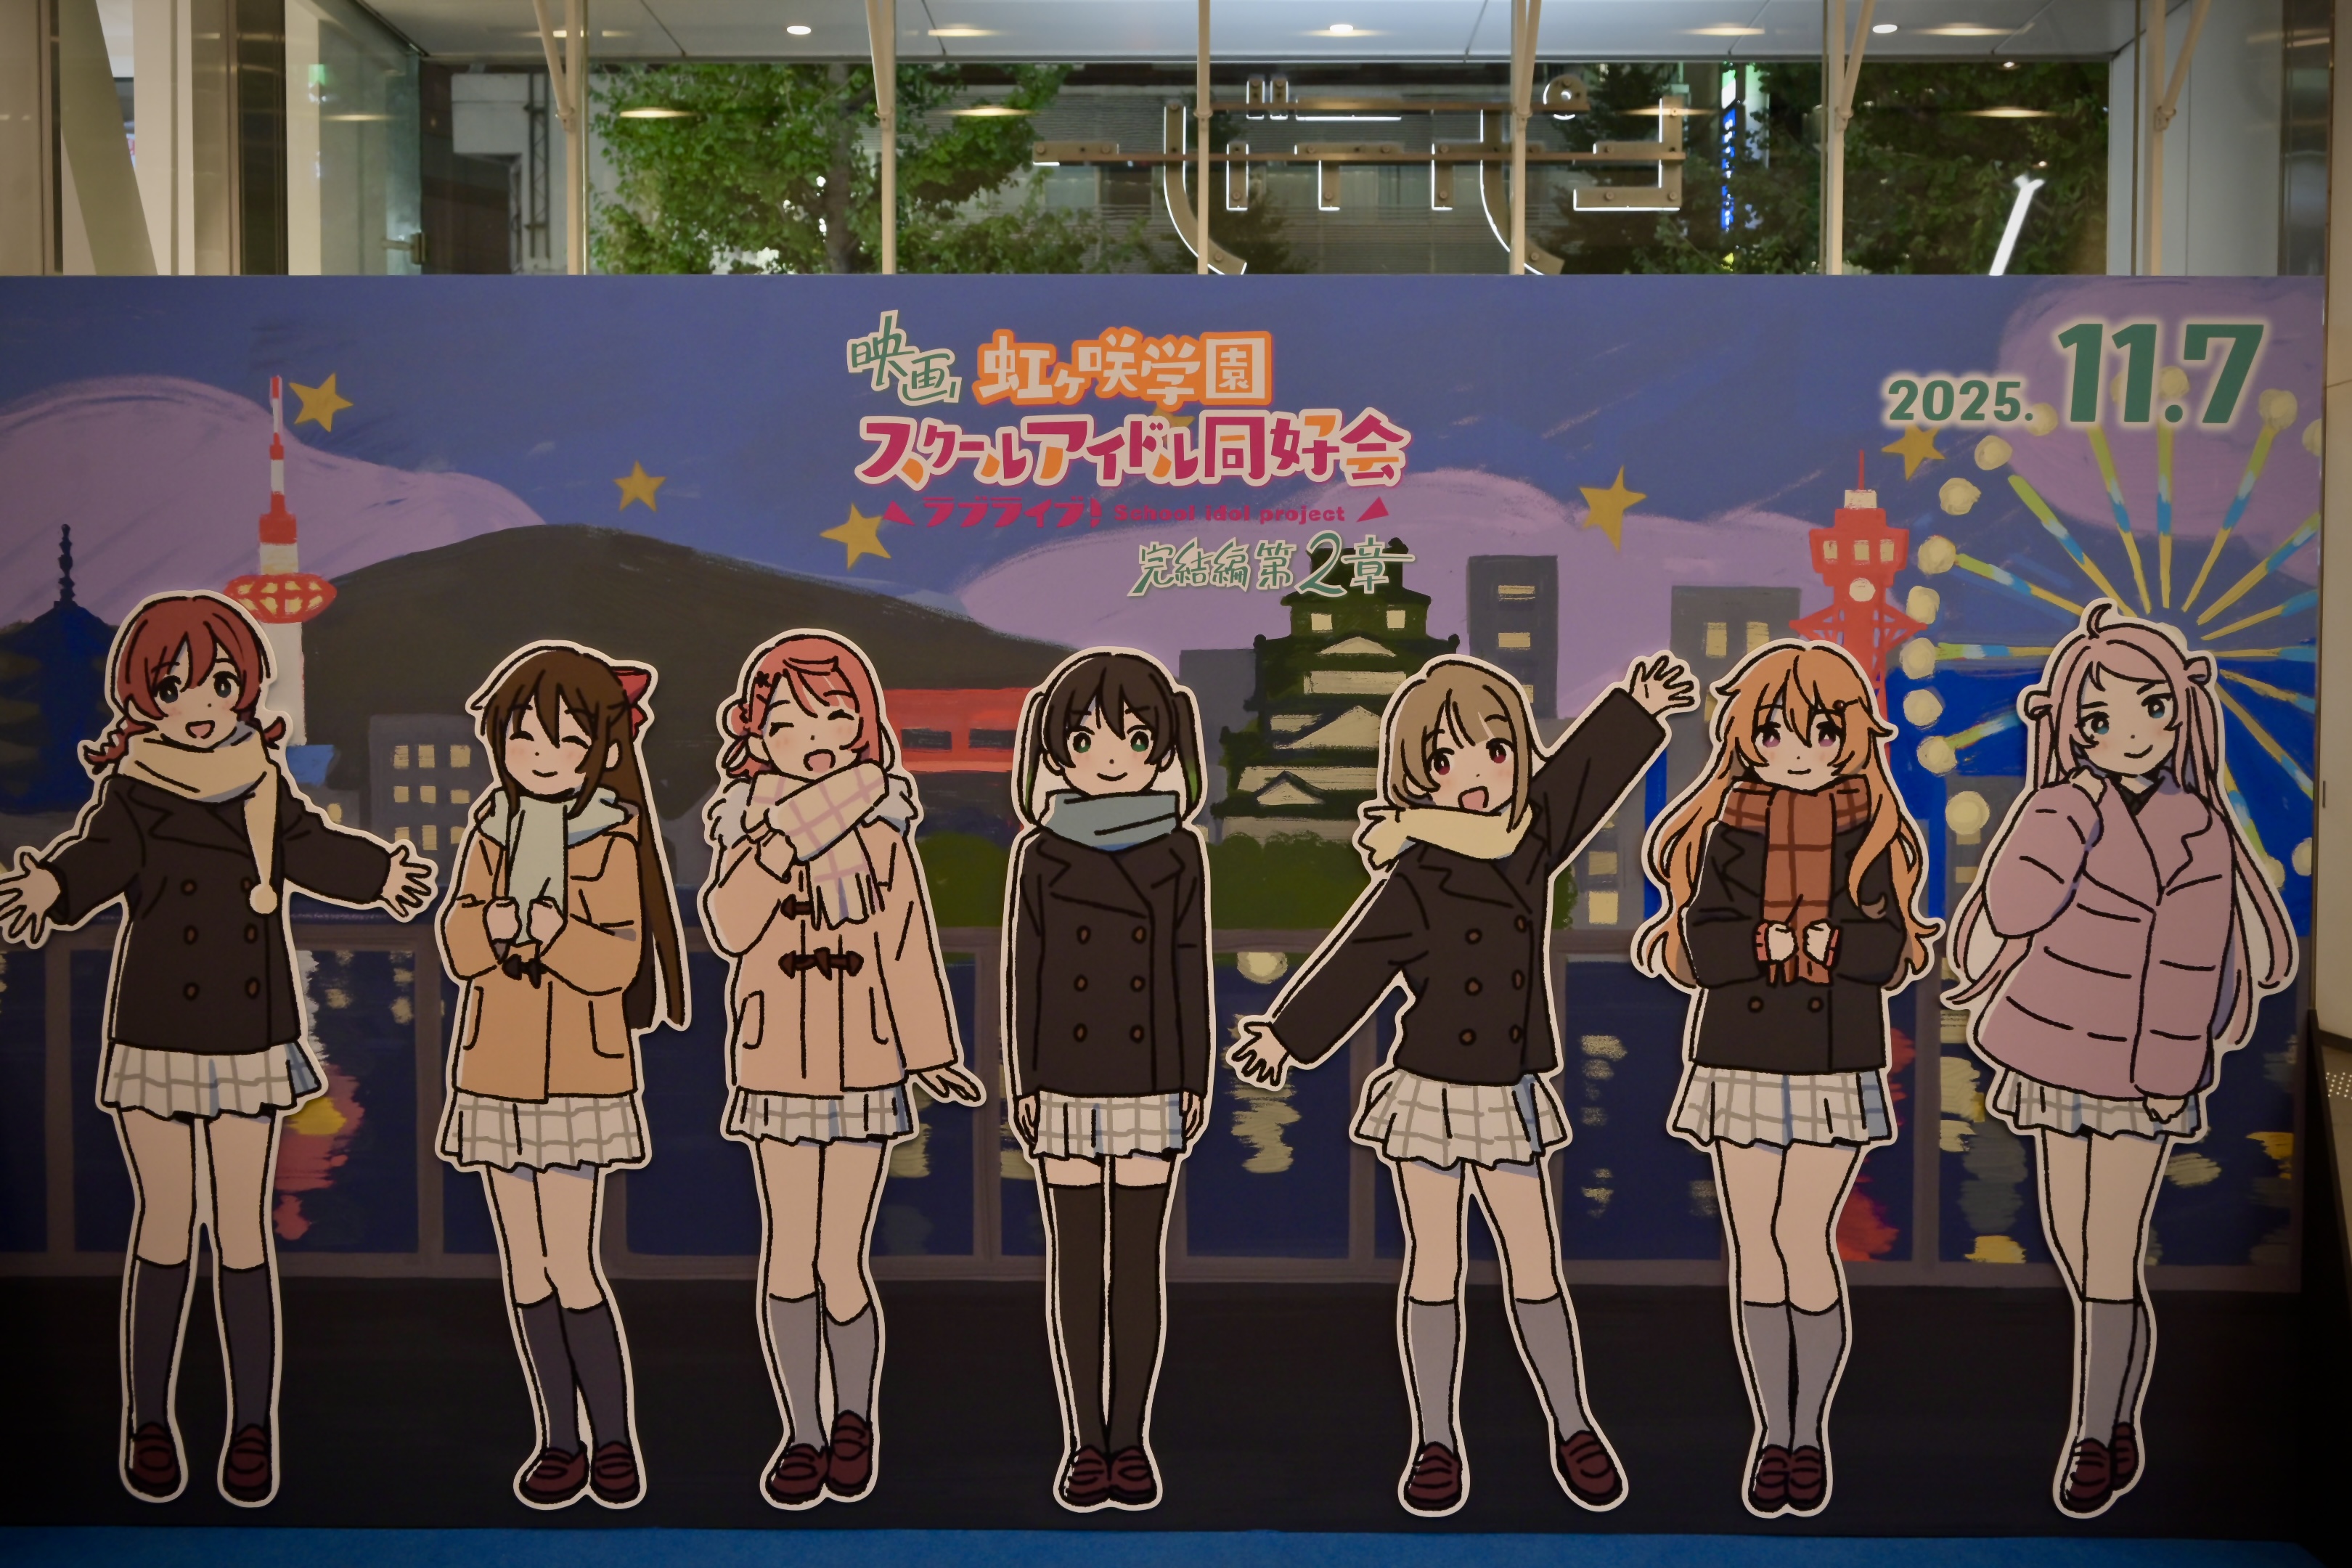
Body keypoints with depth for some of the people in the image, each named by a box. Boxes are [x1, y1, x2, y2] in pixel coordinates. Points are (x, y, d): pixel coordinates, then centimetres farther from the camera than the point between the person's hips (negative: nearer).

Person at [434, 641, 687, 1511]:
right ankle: (560, 1441, 18)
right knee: (525, 1271, 8)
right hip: (496, 1082, 5)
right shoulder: (491, 836, 7)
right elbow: (457, 948, 0)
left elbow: (619, 959, -14)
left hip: (580, 1087, -5)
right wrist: (493, 924, -19)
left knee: (572, 1268, -5)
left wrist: (555, 933, -27)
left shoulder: (611, 843, -7)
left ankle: (613, 1438, 10)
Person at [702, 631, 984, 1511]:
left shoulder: (882, 833, 0)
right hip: (777, 1077, 1)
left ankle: (855, 1419, 23)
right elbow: (730, 930, -16)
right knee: (788, 1262, 4)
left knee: (843, 1265, 0)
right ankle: (802, 1436, 19)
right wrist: (779, 840, -25)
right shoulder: (748, 828, 0)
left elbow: (909, 950, 4)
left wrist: (931, 1056, 5)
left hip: (864, 1075, -1)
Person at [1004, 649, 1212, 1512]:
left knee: (1139, 1262, 5)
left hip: (1149, 1088, 0)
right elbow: (1023, 972, 1)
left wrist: (1196, 1080, 1)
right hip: (1068, 1088, 0)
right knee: (1074, 1262, 4)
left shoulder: (1179, 852, 1)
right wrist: (1022, 1082, -1)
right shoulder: (1039, 853, -1)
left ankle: (1130, 1441, 14)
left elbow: (1188, 971, 3)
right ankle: (1085, 1444, 13)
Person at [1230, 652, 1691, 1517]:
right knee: (1434, 1269, 5)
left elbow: (1580, 775, 14)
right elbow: (1352, 969, -17)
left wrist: (1637, 709, 20)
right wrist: (1287, 1033, -26)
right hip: (1431, 1096, -4)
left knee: (1535, 1267, 9)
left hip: (1510, 1098, 4)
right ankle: (1436, 1444, 16)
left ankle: (1573, 1429, 24)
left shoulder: (1530, 847, 1)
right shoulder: (1411, 885, -13)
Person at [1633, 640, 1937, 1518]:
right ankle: (1772, 1433, 18)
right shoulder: (1727, 830, 1)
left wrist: (1829, 942, -26)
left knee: (1805, 1244, -5)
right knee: (1754, 1251, 5)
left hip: (1837, 1071, -1)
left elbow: (1888, 948, -9)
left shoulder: (1869, 833, 1)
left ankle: (1808, 1432, 12)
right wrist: (1767, 941, -25)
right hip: (1740, 1065, 1)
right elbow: (1703, 945, -8)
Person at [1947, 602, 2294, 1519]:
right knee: (2078, 1260, 9)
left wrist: (2172, 1069, -7)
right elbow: (2013, 909, -19)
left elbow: (2193, 966, -4)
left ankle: (2096, 1440, 6)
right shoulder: (2065, 807, -3)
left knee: (2110, 1264, -3)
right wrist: (2075, 806, -19)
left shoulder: (2198, 831, -4)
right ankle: (2118, 1431, 24)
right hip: (2059, 1062, 2)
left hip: (2142, 1075, -2)